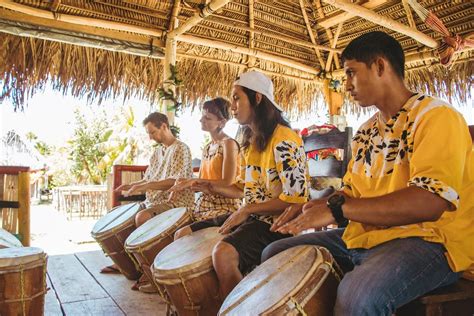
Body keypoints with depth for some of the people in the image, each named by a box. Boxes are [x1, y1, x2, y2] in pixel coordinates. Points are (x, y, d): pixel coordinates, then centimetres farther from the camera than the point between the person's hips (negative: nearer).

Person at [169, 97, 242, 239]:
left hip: (225, 206, -7)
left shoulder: (228, 144, -11)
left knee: (183, 233, -18)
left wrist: (195, 181, -20)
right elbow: (202, 181, 14)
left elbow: (227, 183, -16)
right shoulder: (207, 147, 13)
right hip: (205, 203, 7)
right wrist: (185, 185, -5)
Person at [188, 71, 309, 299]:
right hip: (248, 216, 9)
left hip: (278, 221, -9)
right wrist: (213, 188, 2)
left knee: (223, 253, -35)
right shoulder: (249, 141, 12)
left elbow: (295, 198, -20)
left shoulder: (283, 140, -16)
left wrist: (248, 210, -19)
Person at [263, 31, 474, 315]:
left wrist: (337, 208, -25)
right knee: (275, 254, 5)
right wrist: (314, 208, -2)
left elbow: (431, 202, -24)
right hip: (363, 237, 8)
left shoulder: (434, 115, -11)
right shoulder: (366, 132, 15)